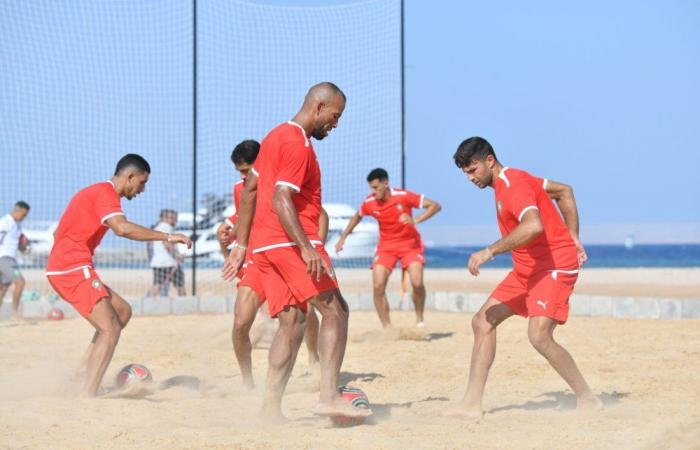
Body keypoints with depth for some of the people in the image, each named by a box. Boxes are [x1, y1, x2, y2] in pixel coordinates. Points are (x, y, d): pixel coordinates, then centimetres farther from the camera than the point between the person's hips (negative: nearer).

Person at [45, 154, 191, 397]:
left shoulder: (96, 192, 21)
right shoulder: (105, 193, -10)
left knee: (122, 312, 17)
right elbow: (122, 228, -30)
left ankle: (81, 374, 11)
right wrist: (167, 237, -27)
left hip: (60, 268, 10)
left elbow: (58, 232, 27)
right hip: (74, 269, -10)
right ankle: (87, 397, -20)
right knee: (110, 330, -14)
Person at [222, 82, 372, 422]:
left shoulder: (277, 136, 20)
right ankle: (329, 397, -15)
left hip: (264, 246, 9)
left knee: (291, 323, 7)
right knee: (335, 310, -7)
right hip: (289, 242, -9)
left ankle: (271, 408, 2)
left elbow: (249, 191, 22)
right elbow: (281, 201, -21)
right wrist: (307, 248, -26)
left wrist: (241, 245, 22)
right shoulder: (298, 144, -11)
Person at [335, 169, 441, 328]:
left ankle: (420, 321, 4)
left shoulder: (403, 196, -20)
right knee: (378, 286, -15)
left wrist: (415, 221, -32)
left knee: (417, 283, -21)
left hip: (410, 244, -3)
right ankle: (387, 328, -3)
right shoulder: (369, 203, -9)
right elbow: (357, 217, 15)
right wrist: (343, 238, 11)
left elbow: (435, 206, -20)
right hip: (386, 247, 3)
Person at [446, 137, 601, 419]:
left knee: (539, 336, -24)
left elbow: (533, 226, -38)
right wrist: (573, 238, 18)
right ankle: (472, 404, 6)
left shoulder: (513, 185, -18)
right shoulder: (510, 181, 12)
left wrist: (491, 251, -35)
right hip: (527, 269, 11)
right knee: (482, 321, 5)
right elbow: (564, 191, 22)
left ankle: (587, 399, -7)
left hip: (555, 266, -11)